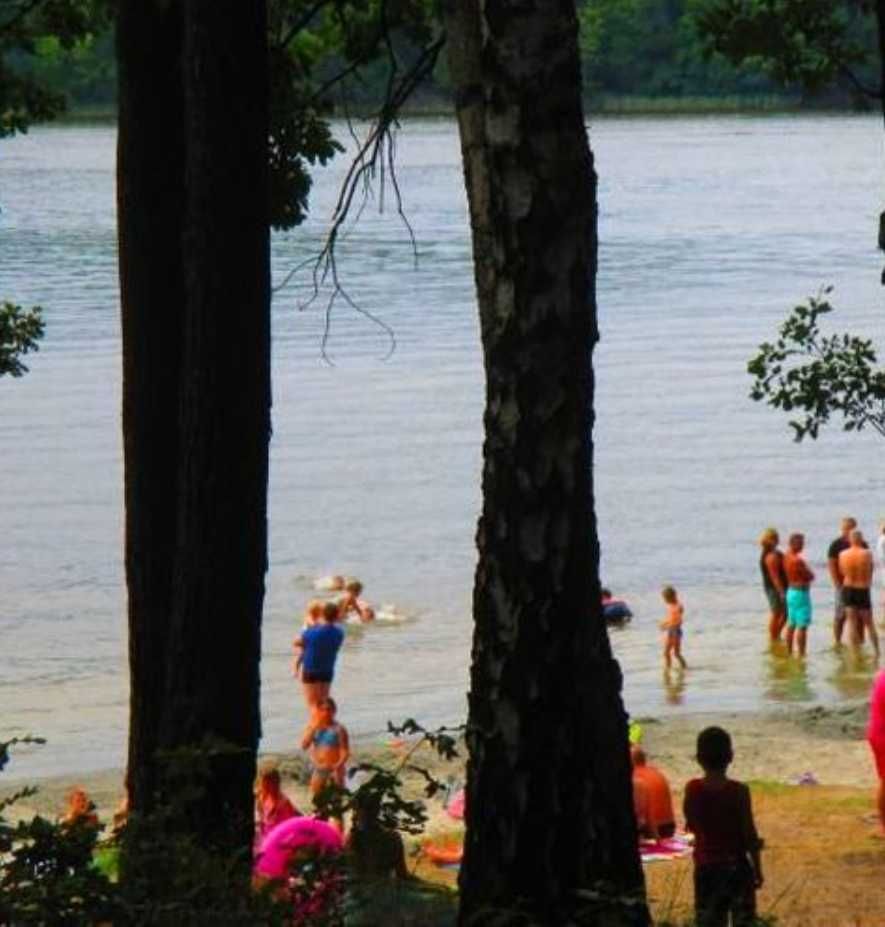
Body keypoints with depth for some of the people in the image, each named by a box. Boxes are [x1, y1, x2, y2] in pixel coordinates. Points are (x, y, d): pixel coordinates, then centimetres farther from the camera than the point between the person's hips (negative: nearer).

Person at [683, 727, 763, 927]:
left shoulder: (692, 789, -6)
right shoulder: (738, 791, -14)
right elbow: (749, 835, -9)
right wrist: (757, 869, -1)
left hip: (705, 867, 2)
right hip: (736, 865, -2)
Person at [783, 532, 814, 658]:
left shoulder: (786, 557, 3)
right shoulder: (798, 560, -23)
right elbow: (811, 576, -14)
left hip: (790, 591, 9)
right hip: (801, 592, -9)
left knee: (791, 624, 17)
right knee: (802, 626, -5)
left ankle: (789, 653, 23)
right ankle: (801, 655, -5)